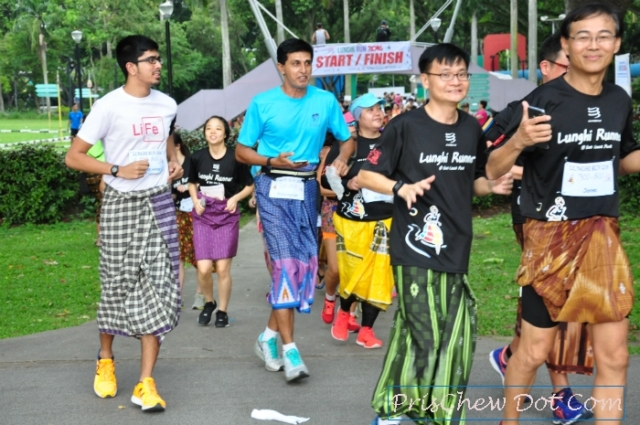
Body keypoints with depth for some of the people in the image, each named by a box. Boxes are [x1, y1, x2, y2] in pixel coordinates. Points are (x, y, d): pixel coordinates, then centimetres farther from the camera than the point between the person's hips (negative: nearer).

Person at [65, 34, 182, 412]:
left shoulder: (167, 104, 7)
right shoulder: (109, 106, -9)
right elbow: (73, 157, -7)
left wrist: (173, 161, 9)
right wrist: (117, 170, -16)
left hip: (159, 203, 4)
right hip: (122, 204, -4)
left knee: (158, 286, -3)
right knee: (119, 285, 5)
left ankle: (146, 383, 1)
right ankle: (106, 359, 33)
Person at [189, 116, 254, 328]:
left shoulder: (235, 158, -9)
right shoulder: (197, 157, -2)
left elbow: (250, 186, 3)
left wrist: (236, 198, -14)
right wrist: (195, 200, -2)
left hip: (227, 216, -2)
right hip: (203, 216, 2)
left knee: (223, 268, -2)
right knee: (203, 269, -6)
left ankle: (223, 311, 18)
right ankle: (209, 302, 23)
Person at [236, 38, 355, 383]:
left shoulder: (325, 101, 3)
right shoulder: (262, 104, -2)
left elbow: (347, 139, 13)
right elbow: (241, 151, 2)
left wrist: (341, 158, -10)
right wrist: (272, 161, -16)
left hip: (307, 189, 4)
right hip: (273, 188, -4)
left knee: (306, 262, 5)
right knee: (285, 261, -14)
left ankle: (269, 336, 22)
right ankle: (289, 349, -11)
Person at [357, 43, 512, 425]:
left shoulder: (472, 129, 9)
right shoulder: (405, 127, -8)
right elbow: (365, 176, -5)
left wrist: (493, 185, 0)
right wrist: (402, 187, -21)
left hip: (455, 249, 6)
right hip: (416, 247, -6)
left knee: (457, 338, 7)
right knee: (424, 336, -5)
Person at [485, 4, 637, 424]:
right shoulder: (543, 101, -13)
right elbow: (493, 168, -11)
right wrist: (518, 141, -32)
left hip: (604, 236, 5)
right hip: (551, 237, -5)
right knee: (535, 350, 7)